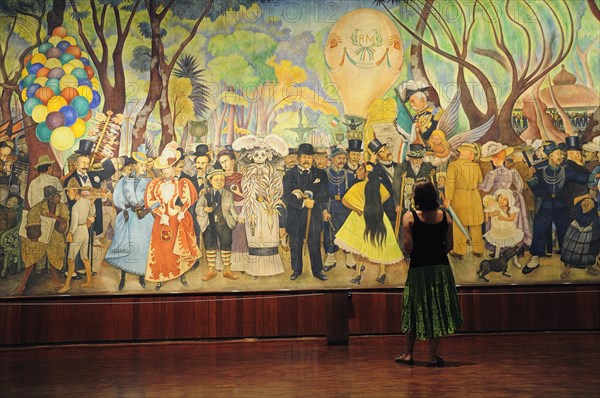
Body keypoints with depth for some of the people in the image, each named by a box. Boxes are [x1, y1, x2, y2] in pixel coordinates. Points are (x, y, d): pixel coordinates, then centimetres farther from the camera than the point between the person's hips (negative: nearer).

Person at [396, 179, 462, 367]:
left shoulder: (409, 217, -9)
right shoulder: (445, 216, 0)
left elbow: (408, 247, -13)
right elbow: (449, 246, 0)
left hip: (418, 269, -1)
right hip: (441, 268, 1)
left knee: (415, 310, 12)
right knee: (437, 310, 7)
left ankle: (408, 354, 20)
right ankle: (433, 356, 10)